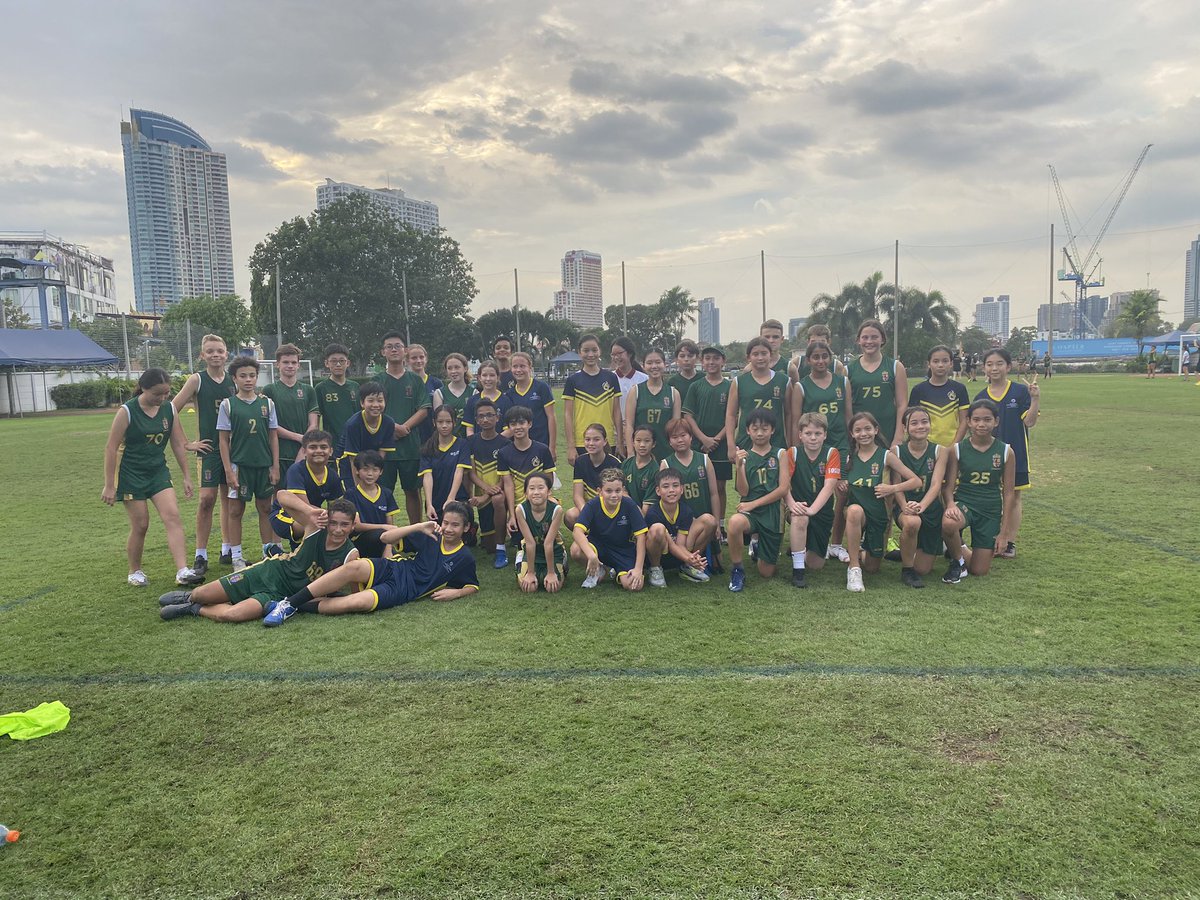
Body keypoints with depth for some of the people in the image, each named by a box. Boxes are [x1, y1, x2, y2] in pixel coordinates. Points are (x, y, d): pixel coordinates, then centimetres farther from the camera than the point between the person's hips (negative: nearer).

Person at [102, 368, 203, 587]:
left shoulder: (169, 409, -1)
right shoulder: (127, 412, -14)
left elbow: (178, 444, 8)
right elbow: (111, 448, -11)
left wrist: (186, 476, 8)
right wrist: (109, 486, -11)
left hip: (158, 472, 4)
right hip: (131, 475, -4)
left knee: (173, 517, -11)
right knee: (140, 525, 1)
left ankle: (182, 571, -15)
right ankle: (135, 572, 22)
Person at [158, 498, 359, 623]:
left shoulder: (350, 556, -17)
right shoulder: (316, 528, -14)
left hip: (279, 595, -2)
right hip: (269, 572, 2)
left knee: (230, 614, -24)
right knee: (201, 595, 5)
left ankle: (195, 609, 8)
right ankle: (189, 596, 43)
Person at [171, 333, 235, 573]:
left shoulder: (233, 380, 6)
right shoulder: (197, 380, -4)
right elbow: (172, 411, -5)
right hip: (209, 448, -3)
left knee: (229, 499, 9)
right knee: (207, 499, -9)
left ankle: (227, 550, 20)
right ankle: (200, 556, 1)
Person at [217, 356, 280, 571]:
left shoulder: (267, 403, 4)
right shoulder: (228, 405, -2)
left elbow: (273, 436, 6)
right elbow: (223, 440, -2)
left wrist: (275, 467, 2)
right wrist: (228, 470, -7)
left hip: (264, 465, 2)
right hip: (240, 465, -2)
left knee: (265, 508, 10)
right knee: (236, 510, 4)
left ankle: (269, 551, 21)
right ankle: (237, 557, 12)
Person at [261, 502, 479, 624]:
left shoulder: (464, 560, 6)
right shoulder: (430, 537, 10)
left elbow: (473, 586, 17)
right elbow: (386, 537, 7)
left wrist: (455, 592, -5)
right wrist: (418, 527, -7)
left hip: (401, 591, -2)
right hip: (390, 570, 2)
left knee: (359, 602, -35)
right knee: (353, 567, -34)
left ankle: (296, 607, -22)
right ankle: (288, 602, -29)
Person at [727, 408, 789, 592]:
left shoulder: (780, 454, 3)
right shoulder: (743, 456, 3)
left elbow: (783, 489, -5)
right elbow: (743, 492, -4)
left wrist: (753, 504, -12)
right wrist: (739, 466, -19)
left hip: (773, 513, 1)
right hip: (750, 513, -1)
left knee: (767, 573, 7)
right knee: (735, 521, -40)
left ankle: (757, 548, 43)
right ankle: (737, 570, -16)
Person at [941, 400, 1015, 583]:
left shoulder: (1006, 452, -3)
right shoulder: (957, 450, -5)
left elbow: (1008, 493, 1)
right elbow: (948, 486, -3)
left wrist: (1003, 532, -1)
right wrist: (950, 505, -27)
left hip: (991, 511, 1)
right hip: (964, 503, -1)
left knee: (979, 571, 1)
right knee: (948, 523, -40)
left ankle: (958, 551, 37)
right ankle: (958, 561, -7)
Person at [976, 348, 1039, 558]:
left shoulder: (1020, 391, -4)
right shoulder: (981, 397, 4)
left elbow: (1029, 422, -10)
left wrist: (1035, 398, -21)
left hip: (1015, 455, -2)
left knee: (1013, 499, 7)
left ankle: (1010, 543, 17)